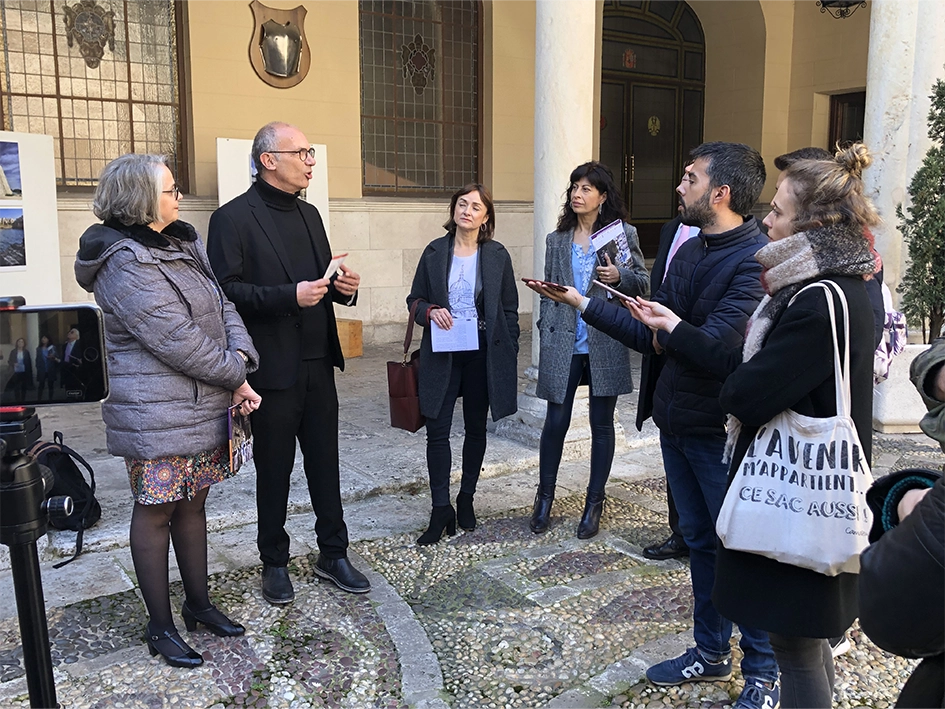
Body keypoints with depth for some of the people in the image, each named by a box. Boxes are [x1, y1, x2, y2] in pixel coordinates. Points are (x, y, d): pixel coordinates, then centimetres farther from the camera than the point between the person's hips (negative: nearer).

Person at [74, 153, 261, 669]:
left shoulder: (184, 244, 11)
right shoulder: (125, 263, -16)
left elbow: (223, 306, 9)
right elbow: (176, 340, -20)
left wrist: (241, 357, -8)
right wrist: (235, 376, -11)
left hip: (204, 404, 8)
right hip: (156, 413, -8)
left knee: (193, 503, 17)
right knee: (155, 511, 4)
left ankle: (198, 604, 32)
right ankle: (160, 626, 19)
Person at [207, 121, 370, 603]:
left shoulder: (309, 214, 14)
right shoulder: (233, 218, -8)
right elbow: (225, 290, -17)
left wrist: (344, 288, 0)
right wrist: (289, 296, -24)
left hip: (318, 365, 6)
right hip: (273, 369, -6)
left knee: (326, 465, 12)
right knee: (274, 471, 8)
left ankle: (333, 554, 27)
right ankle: (274, 563, 25)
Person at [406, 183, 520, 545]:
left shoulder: (497, 255, 1)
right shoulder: (434, 251, 3)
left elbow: (509, 310, 4)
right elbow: (415, 299, 9)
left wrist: (509, 357, 0)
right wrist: (430, 311, -14)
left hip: (483, 354, 0)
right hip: (442, 354, 0)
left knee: (476, 428, 12)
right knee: (437, 431, -3)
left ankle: (466, 498, 29)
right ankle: (441, 511, 7)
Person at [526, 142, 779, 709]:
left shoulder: (756, 259, -19)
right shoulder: (688, 253, 8)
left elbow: (716, 344, -27)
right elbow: (651, 336, 7)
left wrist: (667, 330, -8)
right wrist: (579, 301, 4)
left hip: (723, 430, -8)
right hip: (677, 421, 8)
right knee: (700, 539, 19)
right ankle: (711, 653, 37)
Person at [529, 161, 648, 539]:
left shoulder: (623, 233, 2)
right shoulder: (556, 240, 10)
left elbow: (643, 282, 4)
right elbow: (548, 291, 12)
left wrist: (619, 277, -16)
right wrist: (546, 333, 5)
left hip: (605, 345, -1)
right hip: (562, 344, 2)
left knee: (602, 424, 7)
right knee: (556, 421, 3)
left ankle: (594, 504, 20)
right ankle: (544, 498, 20)